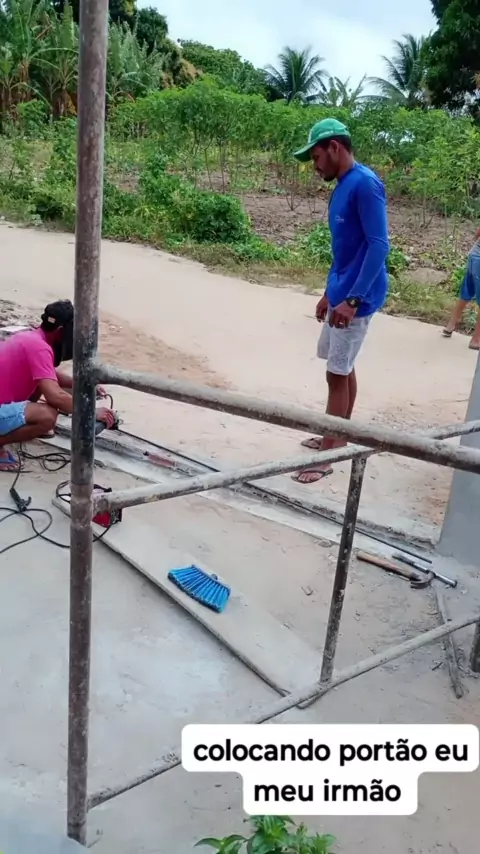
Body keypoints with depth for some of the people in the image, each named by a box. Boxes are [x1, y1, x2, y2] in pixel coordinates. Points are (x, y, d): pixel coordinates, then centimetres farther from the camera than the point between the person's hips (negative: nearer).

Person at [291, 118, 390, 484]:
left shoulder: (365, 183, -17)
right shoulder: (342, 187, 13)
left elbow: (379, 245, -23)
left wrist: (353, 300, -27)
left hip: (357, 297, -9)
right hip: (341, 293, 9)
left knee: (337, 373, -5)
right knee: (343, 368, 16)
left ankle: (327, 455, 4)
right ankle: (339, 437, 30)